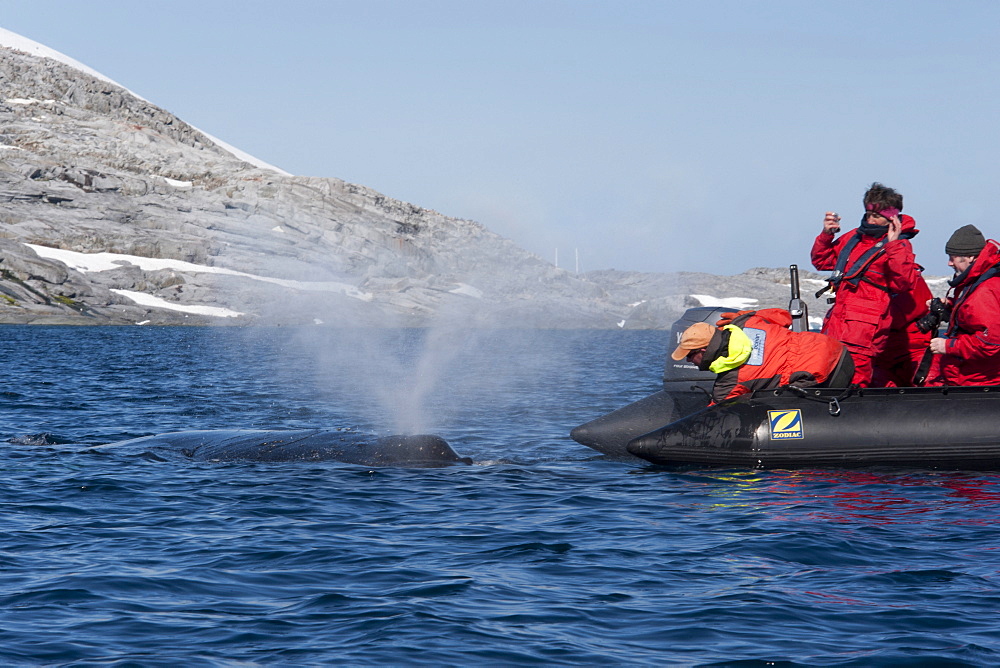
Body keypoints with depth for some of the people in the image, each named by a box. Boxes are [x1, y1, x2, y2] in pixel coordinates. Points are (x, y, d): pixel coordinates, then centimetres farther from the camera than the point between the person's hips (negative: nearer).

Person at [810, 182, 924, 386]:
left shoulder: (899, 246, 0)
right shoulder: (853, 238, 19)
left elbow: (904, 283, -17)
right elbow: (822, 261, 29)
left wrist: (893, 245, -21)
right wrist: (826, 235, 12)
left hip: (867, 327, -7)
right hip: (838, 320, 7)